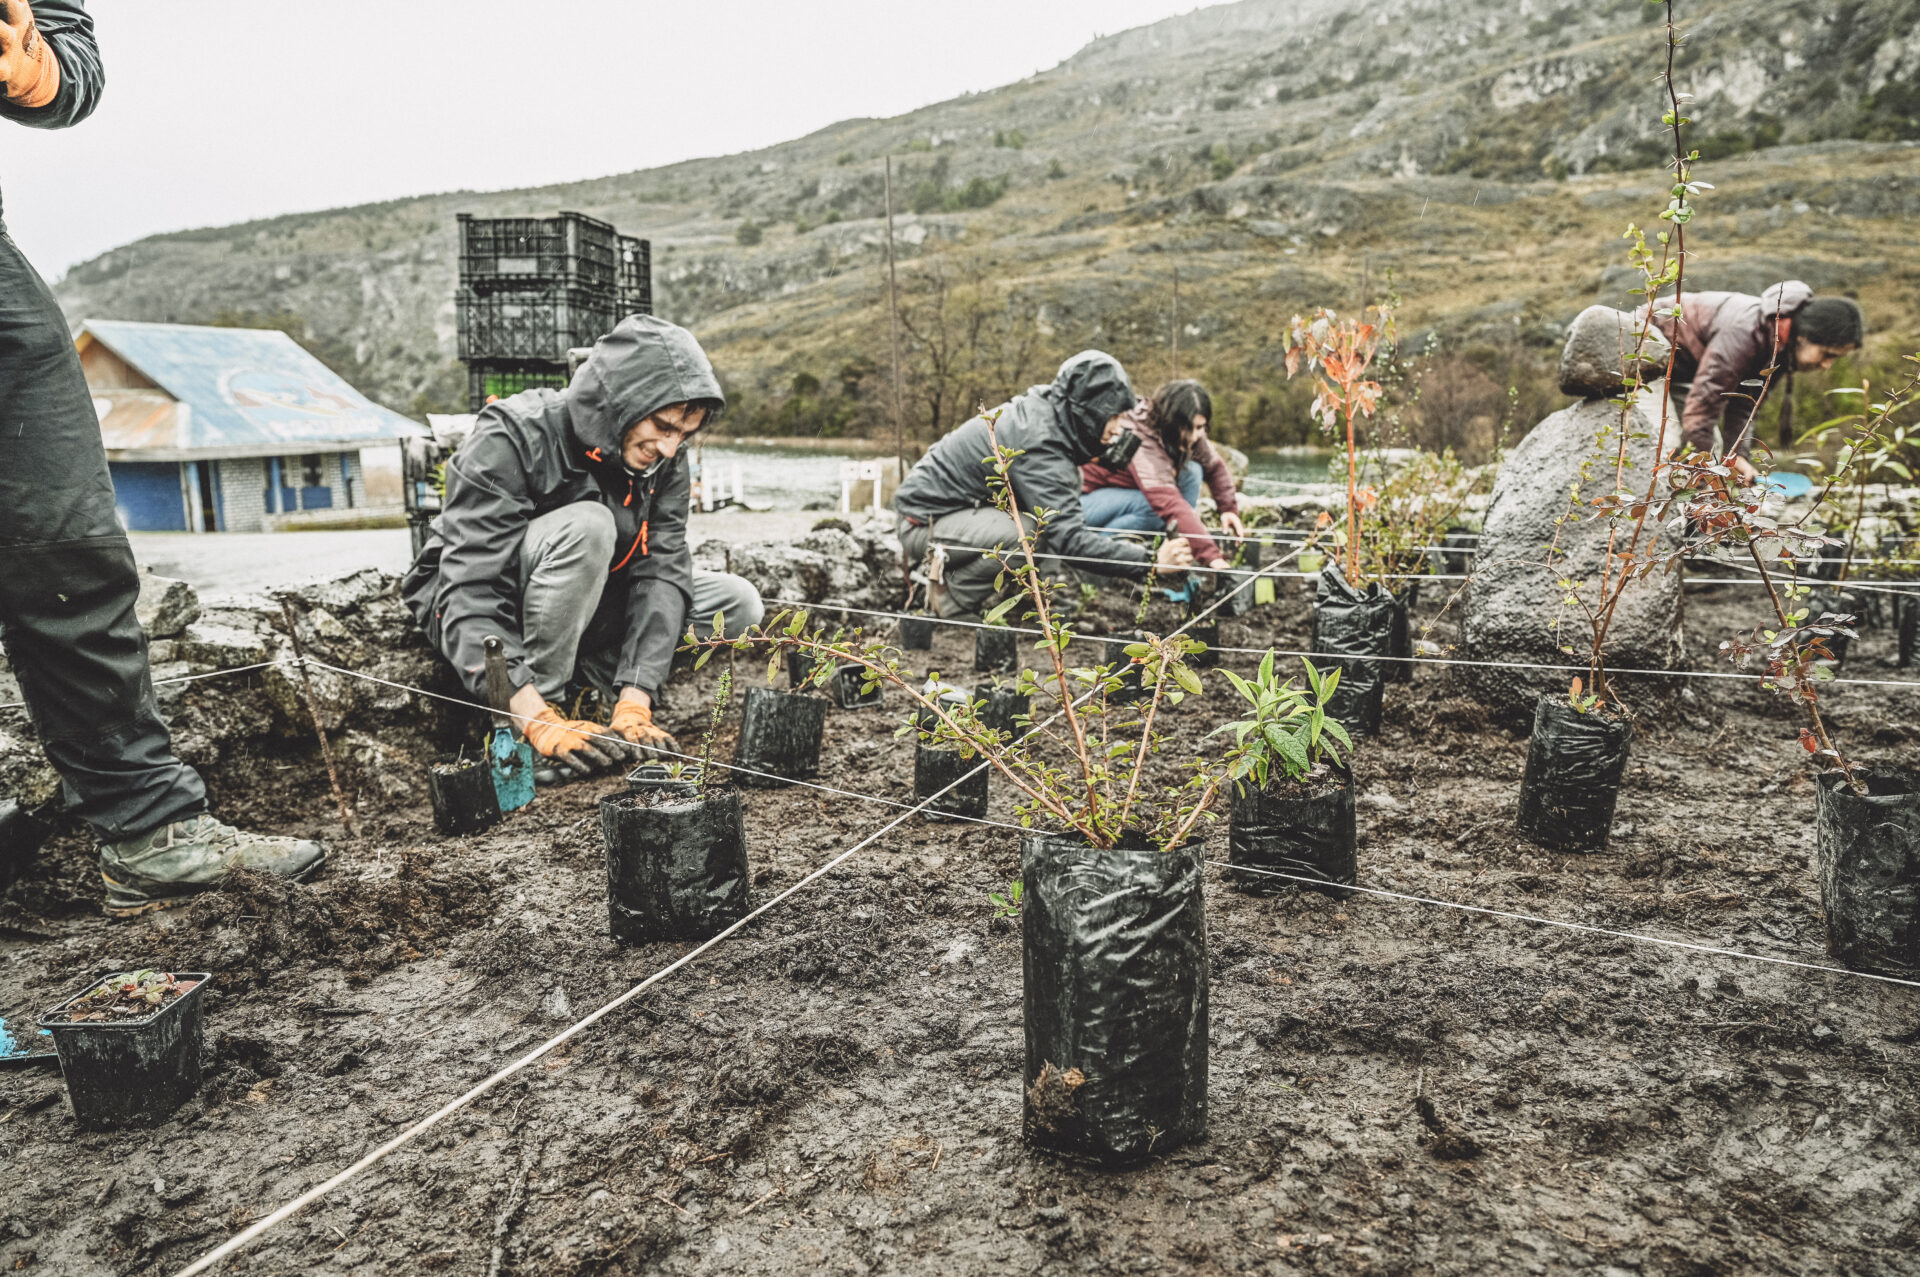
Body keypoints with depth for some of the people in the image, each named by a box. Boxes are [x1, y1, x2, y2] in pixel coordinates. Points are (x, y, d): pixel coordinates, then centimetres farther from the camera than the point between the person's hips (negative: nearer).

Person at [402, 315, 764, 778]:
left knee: (738, 604, -10)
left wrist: (633, 704, -31)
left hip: (581, 609, 6)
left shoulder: (663, 460, -10)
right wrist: (537, 718, -45)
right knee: (586, 526, -36)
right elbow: (470, 592, -34)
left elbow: (661, 572, -18)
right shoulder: (511, 438, -27)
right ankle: (535, 719, -24)